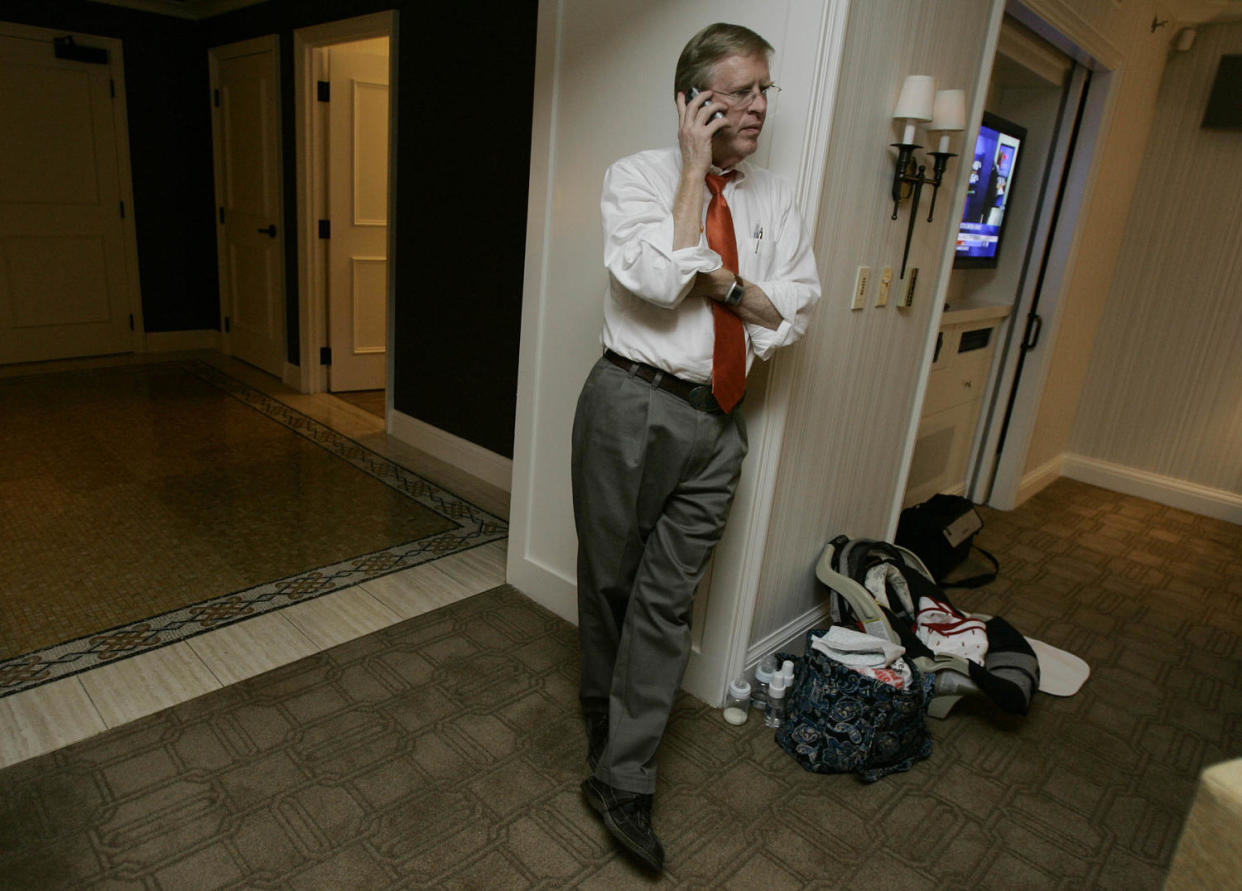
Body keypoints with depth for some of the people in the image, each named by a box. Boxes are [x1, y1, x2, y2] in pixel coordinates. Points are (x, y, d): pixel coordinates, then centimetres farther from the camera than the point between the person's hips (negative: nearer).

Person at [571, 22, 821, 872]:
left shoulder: (775, 199, 9)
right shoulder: (638, 175, -4)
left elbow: (794, 311, 3)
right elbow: (658, 278, -21)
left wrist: (721, 278, -12)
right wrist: (695, 170, -14)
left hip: (717, 419, 4)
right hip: (634, 404, -3)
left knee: (669, 595, 4)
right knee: (609, 581, 12)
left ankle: (623, 780, 16)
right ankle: (608, 728, 38)